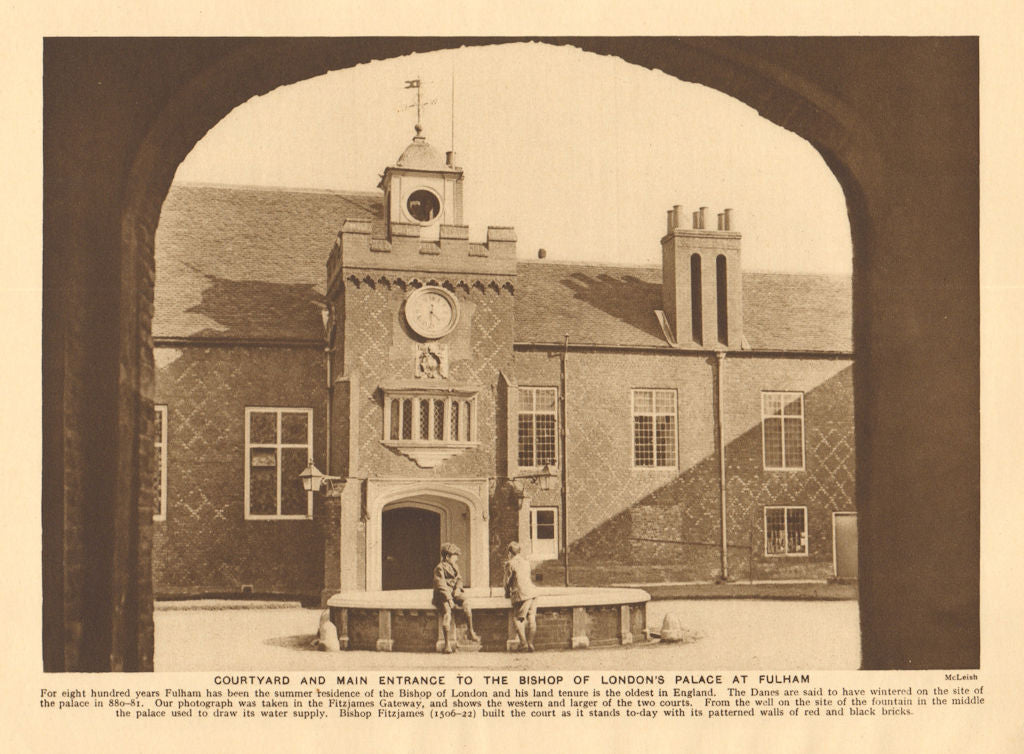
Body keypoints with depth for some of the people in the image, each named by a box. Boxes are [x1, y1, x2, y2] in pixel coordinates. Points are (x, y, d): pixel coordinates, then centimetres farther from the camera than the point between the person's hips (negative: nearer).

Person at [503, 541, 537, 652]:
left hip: (522, 595, -6)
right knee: (531, 619, 7)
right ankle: (530, 644, 8)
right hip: (532, 592, 6)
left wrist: (507, 593, 22)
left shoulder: (510, 563, -2)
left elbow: (507, 581, 4)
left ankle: (524, 644, -9)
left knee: (517, 619, 0)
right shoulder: (526, 562, 18)